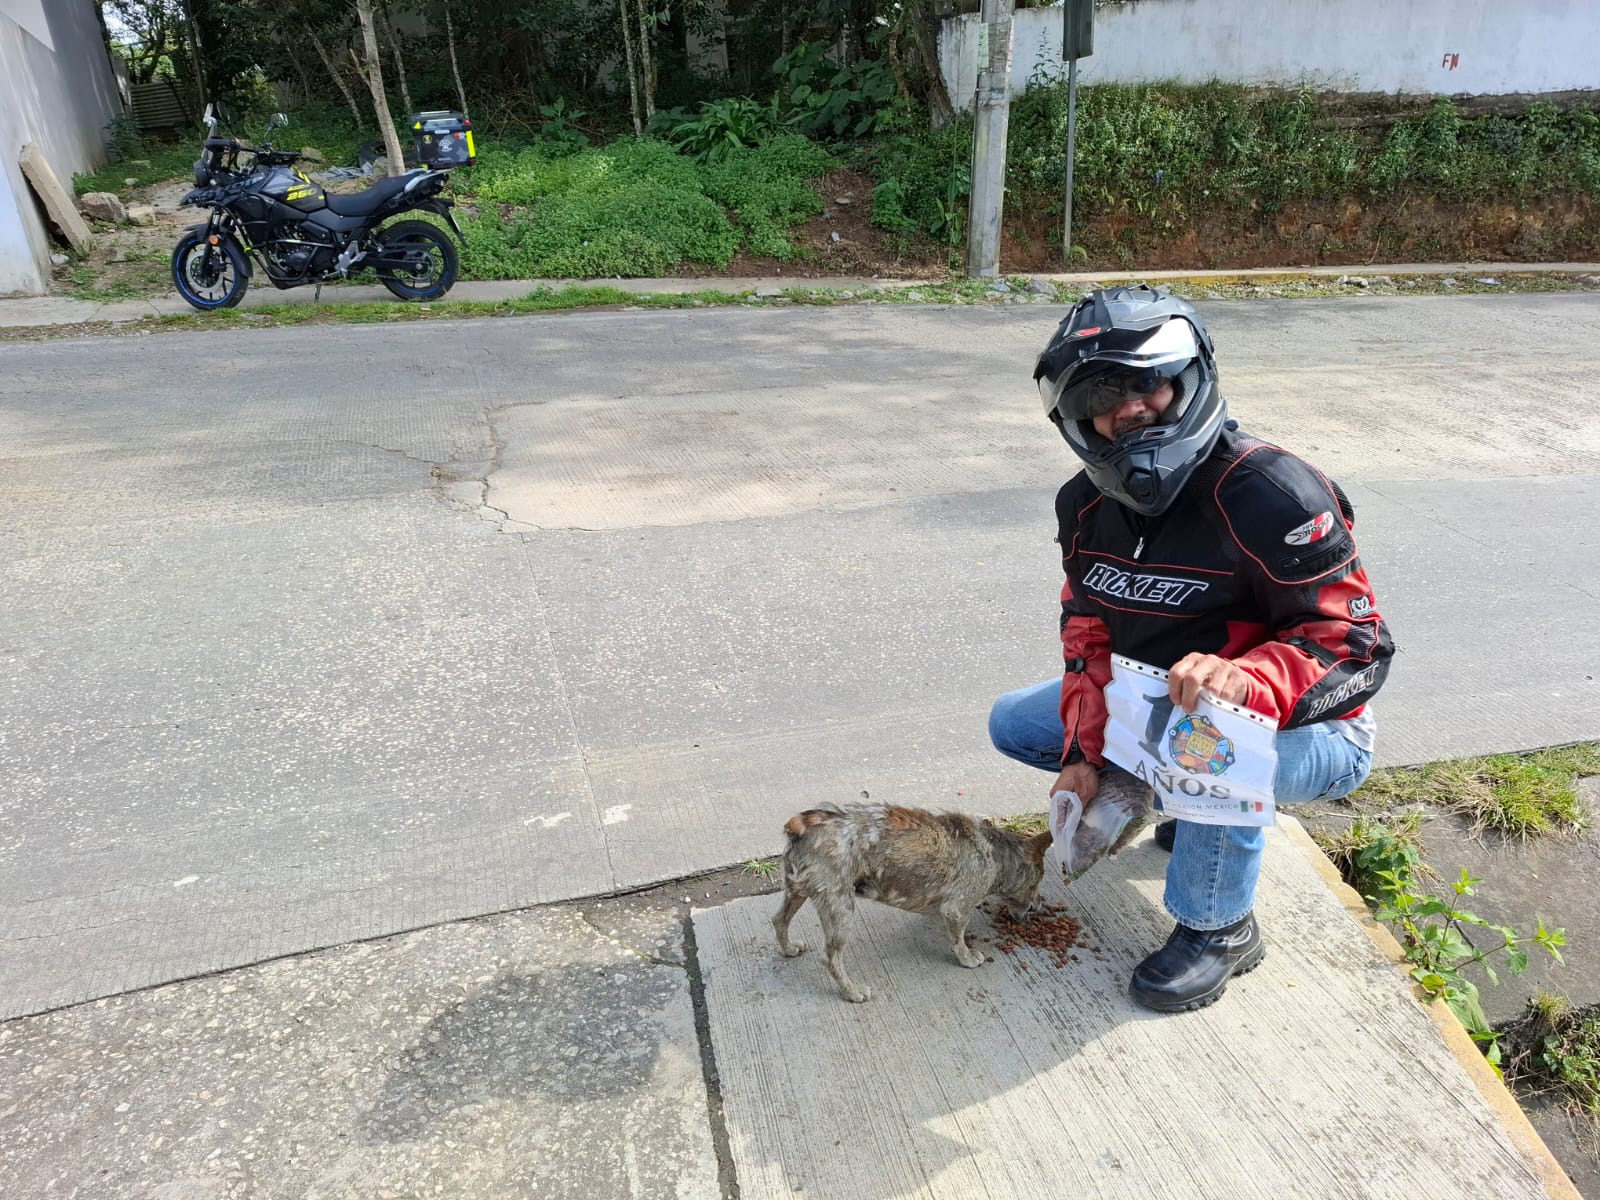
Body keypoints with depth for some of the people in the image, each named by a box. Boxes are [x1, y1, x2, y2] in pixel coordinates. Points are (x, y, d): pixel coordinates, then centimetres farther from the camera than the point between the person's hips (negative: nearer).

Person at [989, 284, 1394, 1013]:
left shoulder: (1268, 495, -28)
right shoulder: (1087, 504, -5)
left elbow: (1356, 645, -28)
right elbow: (1087, 629, 0)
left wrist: (1243, 679, -48)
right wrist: (1084, 755, -10)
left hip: (1309, 734, -7)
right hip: (1160, 705, 7)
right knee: (1013, 725, 8)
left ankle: (1220, 930, -10)